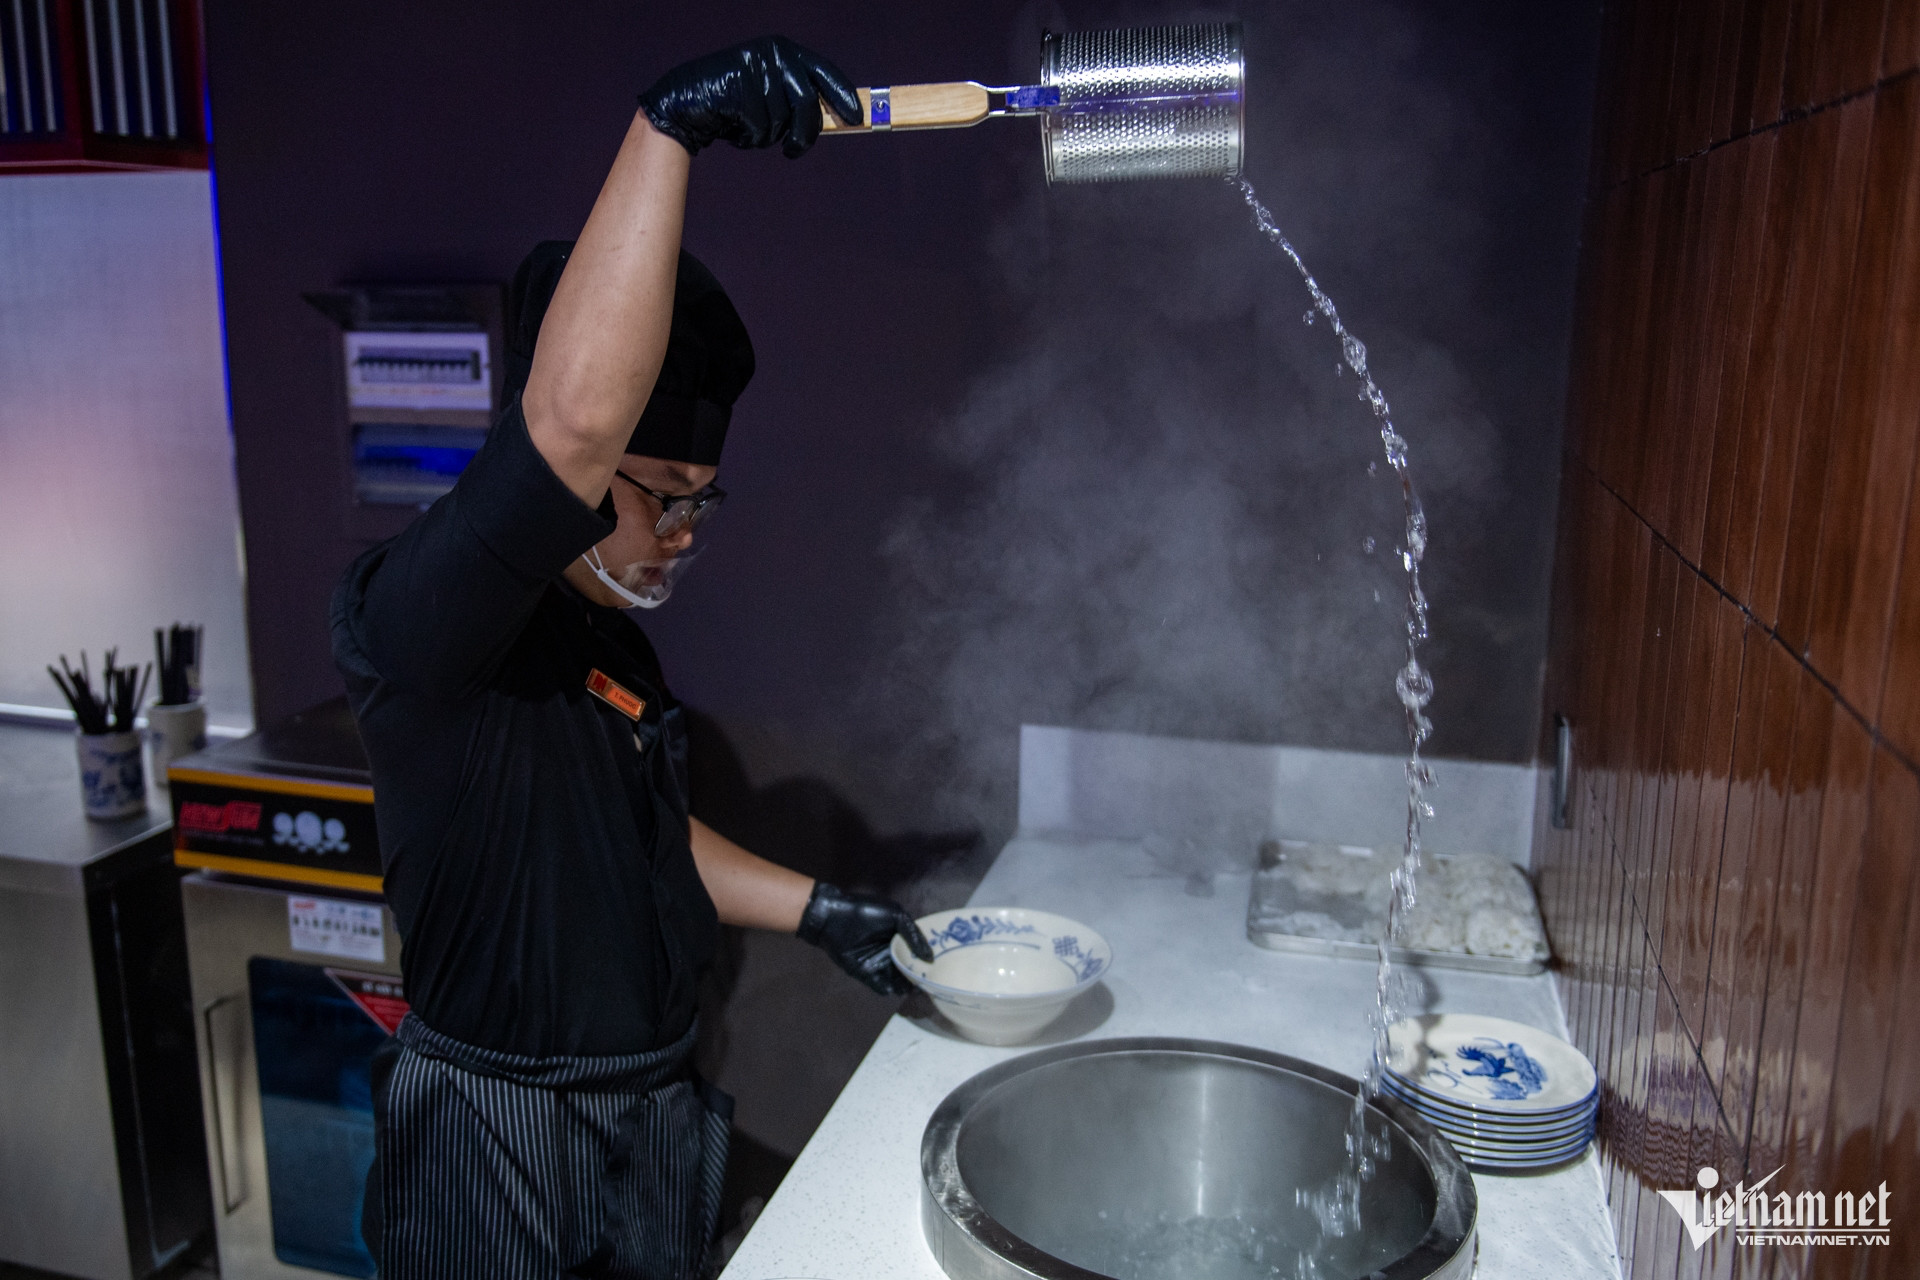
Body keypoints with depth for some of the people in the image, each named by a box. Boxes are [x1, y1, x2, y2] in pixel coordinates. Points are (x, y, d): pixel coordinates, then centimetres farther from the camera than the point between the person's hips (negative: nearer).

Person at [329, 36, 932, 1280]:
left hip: (657, 1104, 8)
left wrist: (816, 908, 7)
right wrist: (673, 125, -35)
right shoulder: (417, 622, -21)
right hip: (497, 1128, -7)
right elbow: (574, 424, -38)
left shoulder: (620, 644, 7)